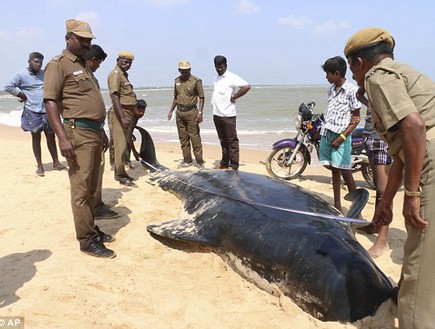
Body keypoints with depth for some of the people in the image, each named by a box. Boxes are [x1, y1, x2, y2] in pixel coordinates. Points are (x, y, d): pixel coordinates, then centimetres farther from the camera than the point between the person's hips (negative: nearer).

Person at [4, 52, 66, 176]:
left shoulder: (45, 74, 10)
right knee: (36, 137, 2)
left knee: (51, 136, 7)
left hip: (47, 111, 4)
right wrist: (23, 95, -8)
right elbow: (8, 86, -10)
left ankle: (56, 162, 17)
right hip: (32, 112, -4)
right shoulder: (21, 75, -3)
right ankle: (39, 166, 8)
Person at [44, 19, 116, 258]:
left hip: (95, 133, 9)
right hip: (78, 133, -9)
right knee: (81, 189, -6)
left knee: (91, 188, 14)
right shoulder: (59, 65, -4)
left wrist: (102, 133, 25)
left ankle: (91, 229, 26)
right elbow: (50, 102, -14)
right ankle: (87, 241, 1)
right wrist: (62, 137, -25)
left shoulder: (83, 66, 22)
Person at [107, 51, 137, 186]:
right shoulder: (115, 74, -10)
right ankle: (120, 175, -3)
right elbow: (114, 97, -21)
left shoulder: (124, 75, 20)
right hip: (120, 113, -10)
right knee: (120, 144, -8)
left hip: (127, 113, 10)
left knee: (124, 144, 13)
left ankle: (120, 172, 21)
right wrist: (123, 117, -29)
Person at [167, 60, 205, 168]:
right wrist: (171, 111, 15)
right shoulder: (177, 81, 10)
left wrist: (200, 112, -16)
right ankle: (187, 160, 18)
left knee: (194, 137, -5)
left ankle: (200, 161, 2)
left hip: (191, 112, -6)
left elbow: (201, 98, -7)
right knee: (183, 137, 9)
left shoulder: (196, 81, -7)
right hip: (179, 112, 6)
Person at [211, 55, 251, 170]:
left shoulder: (231, 77, -10)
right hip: (216, 114, 8)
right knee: (223, 140, 15)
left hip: (228, 115, -8)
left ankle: (234, 166, 3)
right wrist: (214, 102, 11)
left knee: (232, 141, -2)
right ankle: (224, 163, 25)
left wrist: (234, 97, -15)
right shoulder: (216, 78, 15)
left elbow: (246, 86, -21)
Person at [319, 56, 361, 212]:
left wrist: (342, 137, -14)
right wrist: (323, 132, 2)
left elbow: (356, 119, -8)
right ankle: (337, 206, 20)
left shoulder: (351, 90, -7)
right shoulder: (331, 90, 14)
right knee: (334, 170, 11)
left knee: (345, 172, -6)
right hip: (327, 134, 7)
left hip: (341, 136, -7)